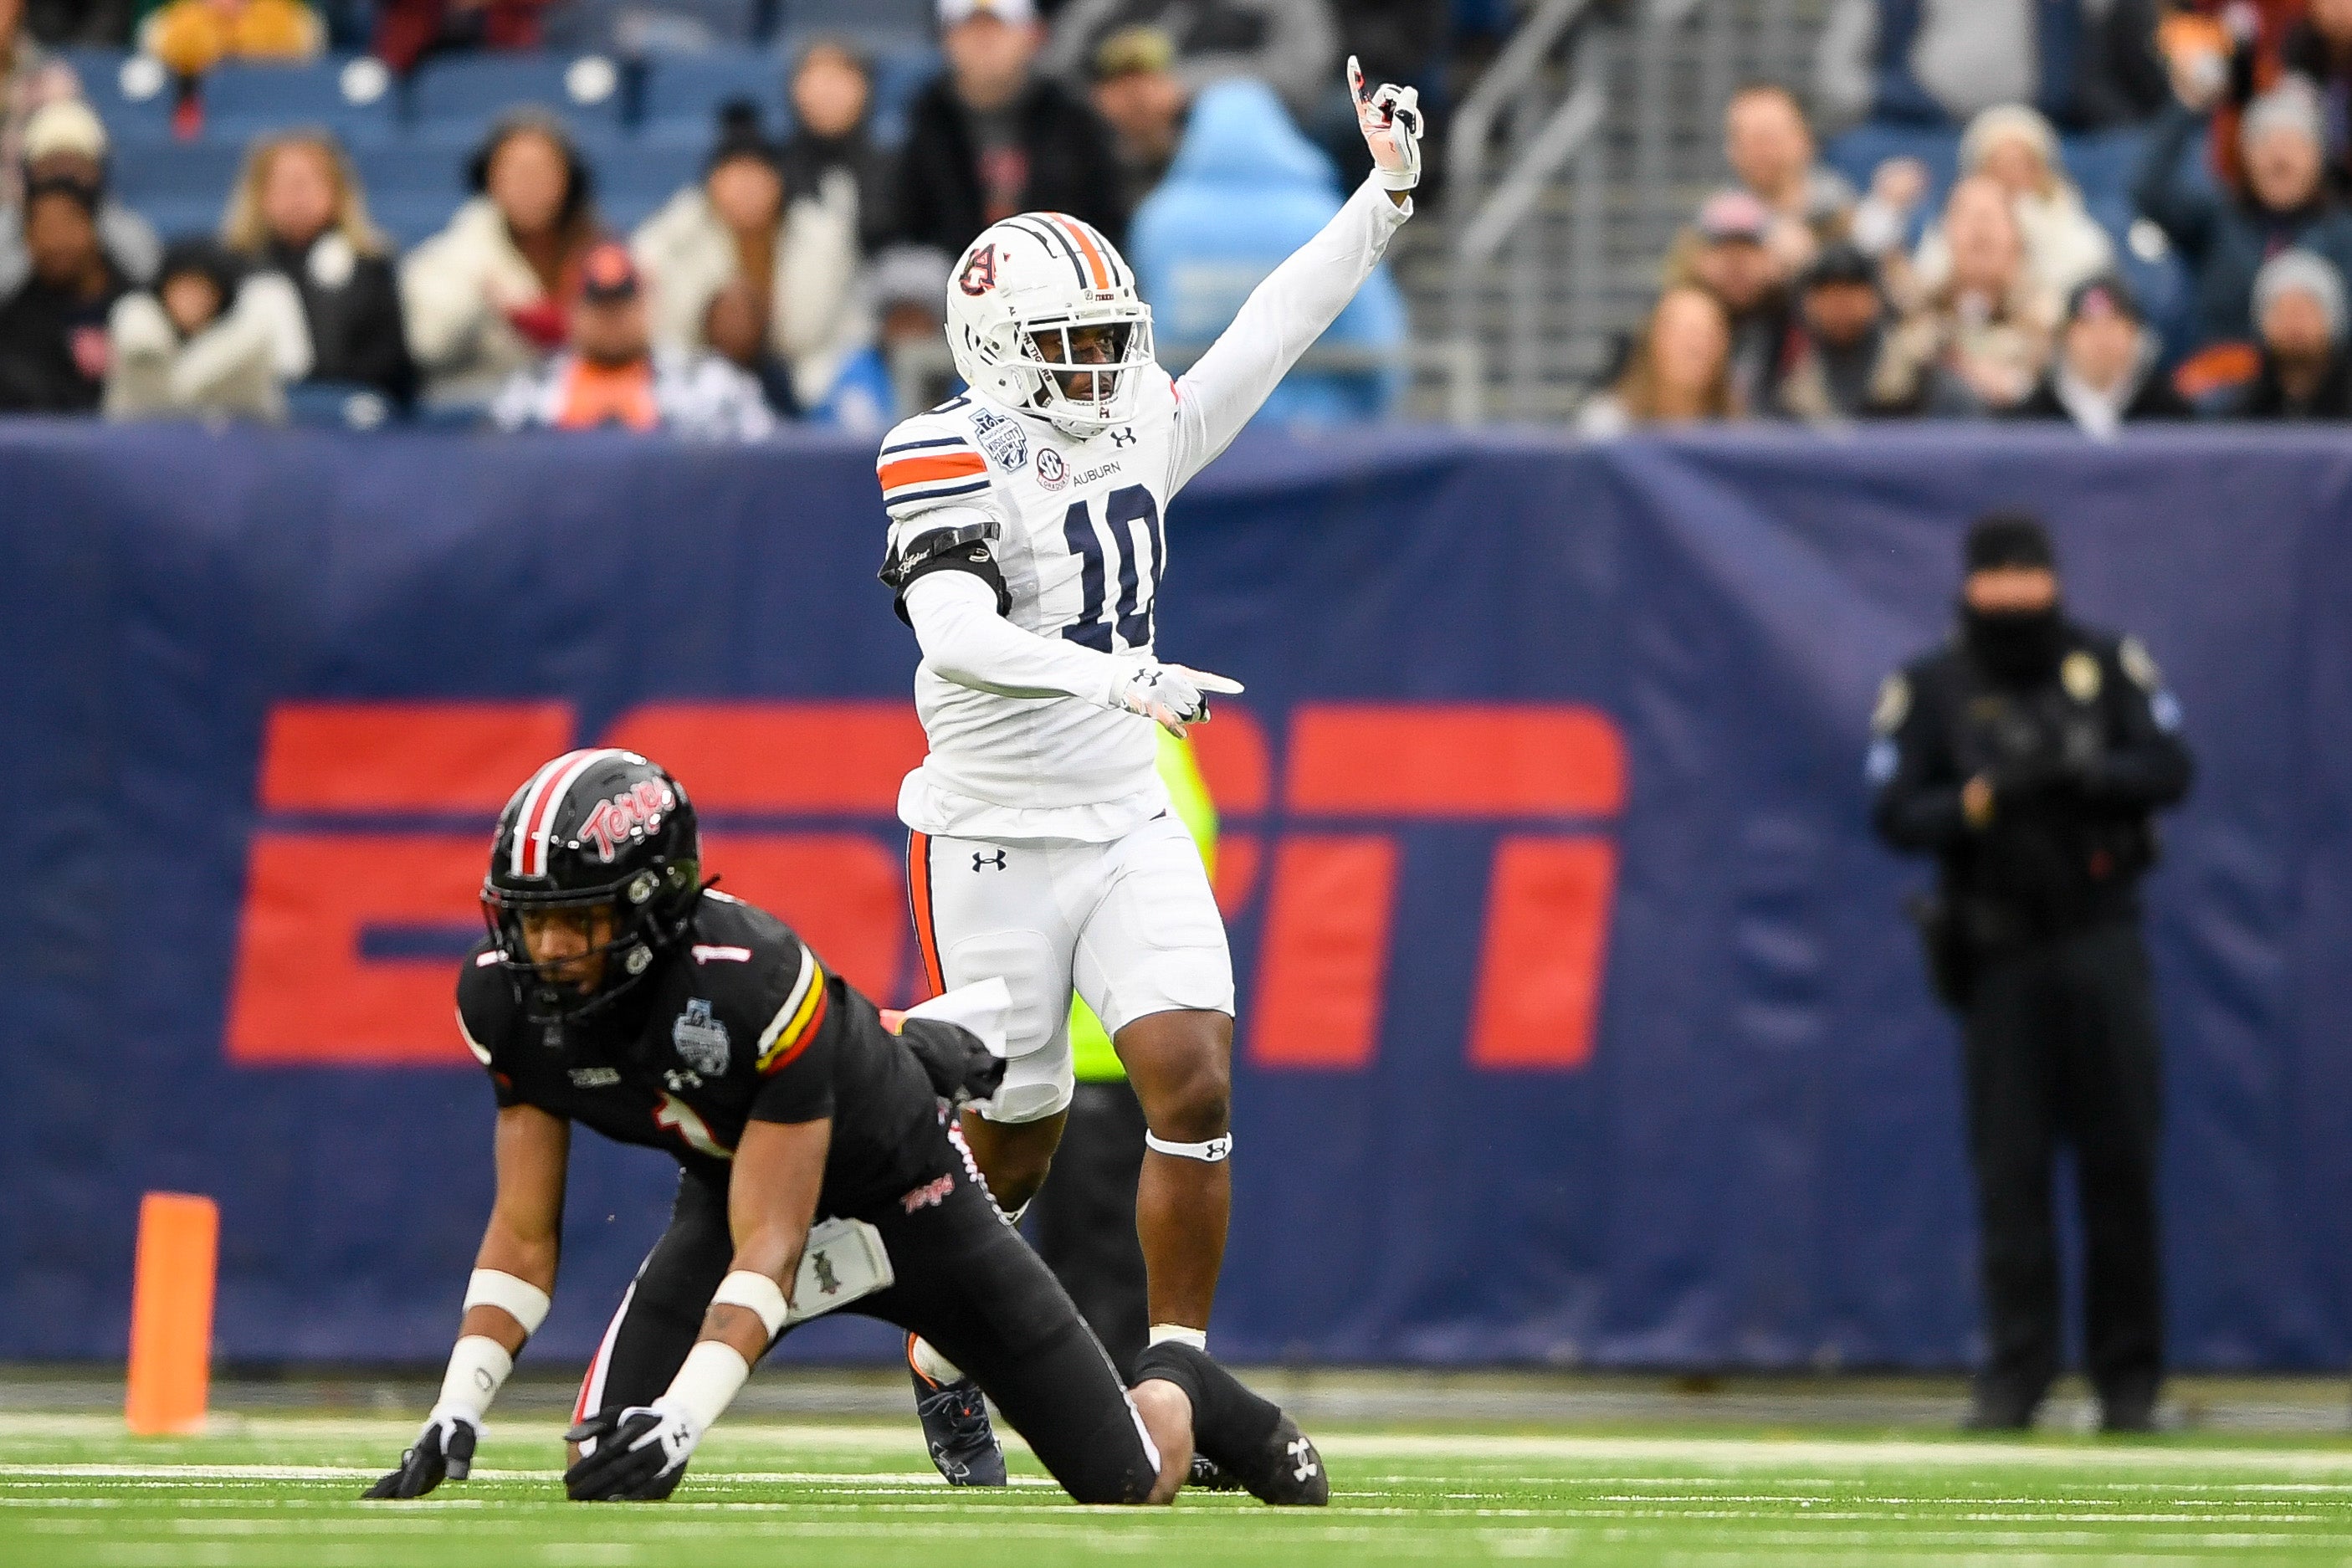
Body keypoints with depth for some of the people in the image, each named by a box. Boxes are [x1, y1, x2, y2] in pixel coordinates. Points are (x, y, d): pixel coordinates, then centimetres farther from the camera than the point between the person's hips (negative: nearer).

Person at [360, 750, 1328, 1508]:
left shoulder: (753, 981, -38)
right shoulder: (508, 999, -21)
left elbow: (769, 1248, -36)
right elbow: (523, 1235, -12)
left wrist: (682, 1418, -47)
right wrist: (457, 1410, -25)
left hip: (901, 1196, -5)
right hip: (731, 1196, 5)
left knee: (1130, 1488, -7)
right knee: (605, 1471, -15)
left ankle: (1178, 1395, 37)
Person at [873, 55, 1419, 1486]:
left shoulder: (1142, 433, 7)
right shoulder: (951, 459, -12)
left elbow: (1277, 329, 9)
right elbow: (956, 637, -27)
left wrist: (1388, 193, 0)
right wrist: (1113, 677, -39)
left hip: (1130, 829, 5)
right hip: (995, 842, -5)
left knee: (1196, 1086, -12)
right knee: (1015, 1150, 4)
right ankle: (940, 1356, 31)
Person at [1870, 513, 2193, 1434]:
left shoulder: (2109, 665, 6)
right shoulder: (1931, 688, 3)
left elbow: (2169, 770, -2)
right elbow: (1897, 815, -2)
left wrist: (2081, 775, -19)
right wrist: (1983, 798, -19)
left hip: (2101, 938, 0)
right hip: (2000, 951, 0)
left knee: (2121, 1159, -1)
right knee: (2009, 1168, -2)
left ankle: (2130, 1375, 6)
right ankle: (2014, 1374, 1)